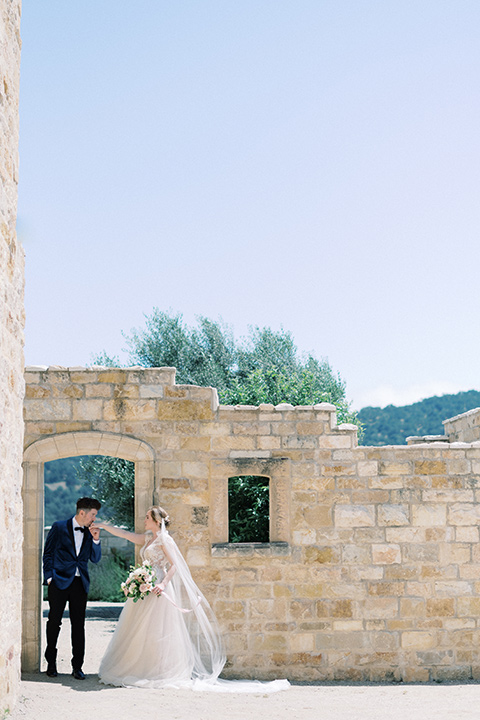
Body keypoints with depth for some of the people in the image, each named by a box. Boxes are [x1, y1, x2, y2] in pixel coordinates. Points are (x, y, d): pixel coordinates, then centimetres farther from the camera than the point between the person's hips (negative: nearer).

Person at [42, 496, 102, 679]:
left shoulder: (90, 532, 10)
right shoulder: (59, 527, -1)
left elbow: (95, 559, 8)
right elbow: (48, 553, 1)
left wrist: (96, 539, -6)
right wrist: (49, 577, -5)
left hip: (80, 583, 3)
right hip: (59, 582, -3)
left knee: (79, 625, 1)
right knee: (54, 622, 3)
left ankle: (77, 666, 6)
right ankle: (51, 663, 16)